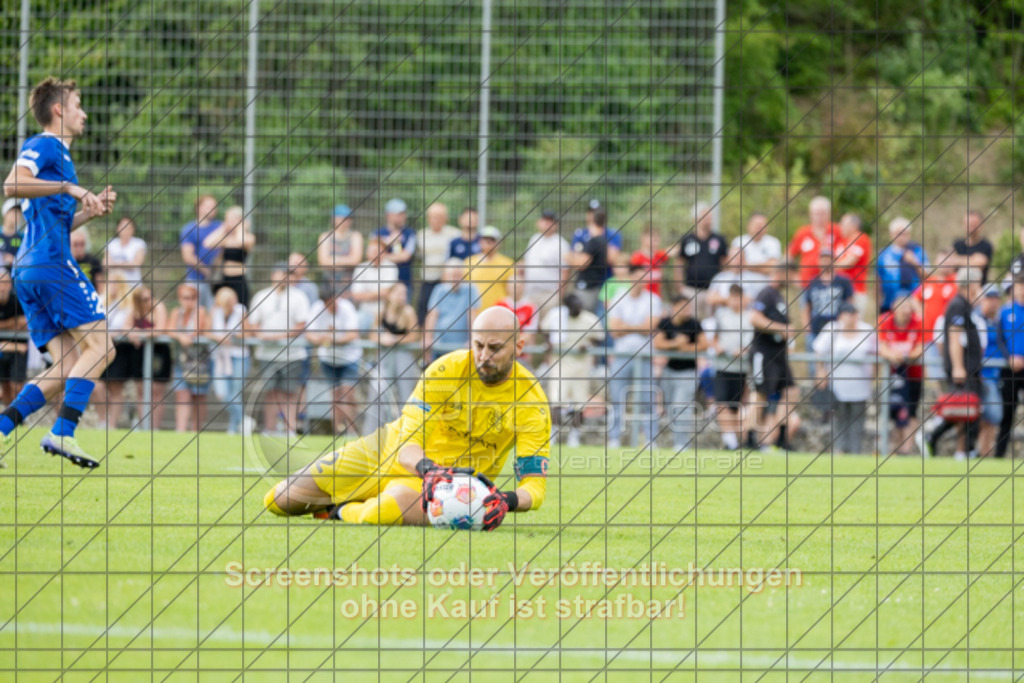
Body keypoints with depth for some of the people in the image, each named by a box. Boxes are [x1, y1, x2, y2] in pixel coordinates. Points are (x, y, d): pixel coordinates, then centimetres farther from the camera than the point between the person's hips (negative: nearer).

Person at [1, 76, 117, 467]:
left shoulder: (59, 154, 27)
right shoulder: (43, 146, -2)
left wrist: (91, 210, 19)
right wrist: (69, 188, -22)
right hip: (51, 263, -10)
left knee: (69, 365, 4)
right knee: (98, 345, -12)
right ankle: (62, 433, -20)